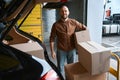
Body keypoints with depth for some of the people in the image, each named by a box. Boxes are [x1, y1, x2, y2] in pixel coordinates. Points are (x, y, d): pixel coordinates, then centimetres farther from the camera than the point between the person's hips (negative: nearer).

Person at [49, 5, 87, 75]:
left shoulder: (74, 22, -3)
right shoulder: (56, 25, -8)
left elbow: (84, 28, 9)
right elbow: (52, 39, -5)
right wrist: (52, 51, -8)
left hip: (72, 50, 2)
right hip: (61, 50, -2)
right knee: (60, 68, 9)